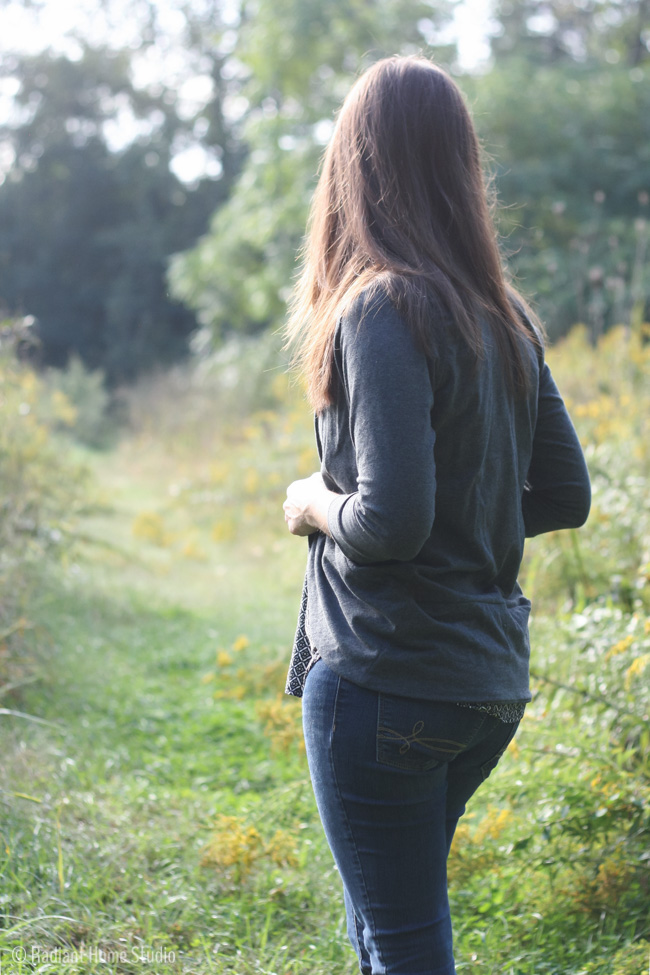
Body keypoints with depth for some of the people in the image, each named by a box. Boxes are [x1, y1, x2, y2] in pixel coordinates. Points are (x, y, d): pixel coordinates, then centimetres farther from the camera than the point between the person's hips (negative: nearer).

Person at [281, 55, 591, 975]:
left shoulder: (381, 309, -16)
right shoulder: (504, 317, 6)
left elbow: (391, 520, -23)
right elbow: (565, 496, 12)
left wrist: (314, 505, -4)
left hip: (388, 681, -8)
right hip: (492, 681, 8)